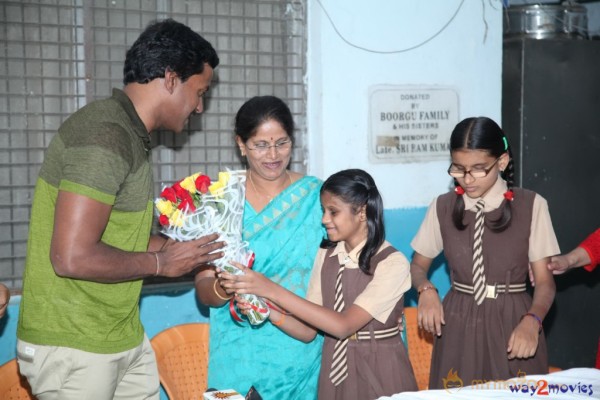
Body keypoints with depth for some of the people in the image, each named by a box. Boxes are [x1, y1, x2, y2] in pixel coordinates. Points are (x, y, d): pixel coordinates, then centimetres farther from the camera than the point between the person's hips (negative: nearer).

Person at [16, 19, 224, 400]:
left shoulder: (130, 136, 12)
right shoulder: (104, 136, -20)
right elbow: (72, 258, -26)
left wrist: (178, 246, 10)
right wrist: (161, 262, -14)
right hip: (75, 348, -9)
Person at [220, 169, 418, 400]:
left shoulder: (392, 263, -16)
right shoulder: (326, 255, 1)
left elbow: (343, 325, -25)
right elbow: (308, 331, -2)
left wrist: (273, 291, -27)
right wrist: (266, 309, -20)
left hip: (380, 372, -4)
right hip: (335, 369, 5)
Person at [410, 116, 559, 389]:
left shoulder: (531, 205, -5)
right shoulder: (442, 207, 2)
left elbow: (545, 281, -6)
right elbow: (418, 266, 11)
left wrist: (531, 321, -25)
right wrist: (426, 291, -11)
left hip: (513, 324, -1)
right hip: (459, 325, 2)